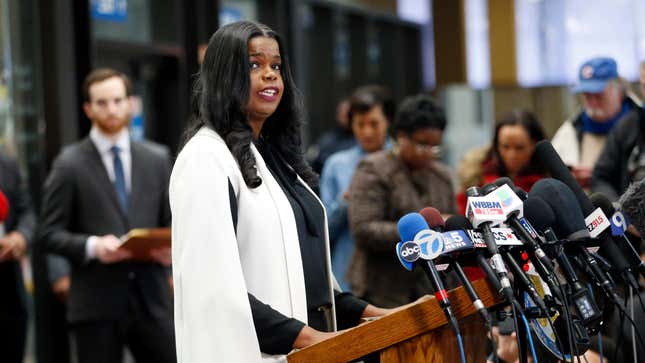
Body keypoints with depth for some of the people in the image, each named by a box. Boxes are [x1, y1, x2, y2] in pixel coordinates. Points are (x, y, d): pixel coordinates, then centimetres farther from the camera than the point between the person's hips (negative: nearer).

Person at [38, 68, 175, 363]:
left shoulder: (157, 158, 11)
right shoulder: (70, 164, 0)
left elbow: (172, 222, 14)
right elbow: (49, 233, -2)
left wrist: (171, 247, -8)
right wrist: (92, 246, -19)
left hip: (152, 299, 3)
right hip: (97, 304, -3)